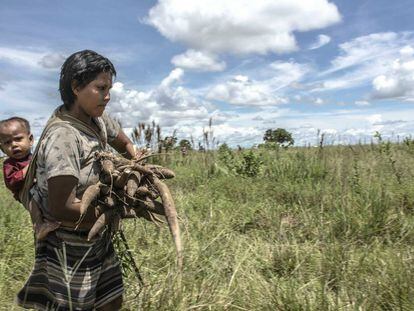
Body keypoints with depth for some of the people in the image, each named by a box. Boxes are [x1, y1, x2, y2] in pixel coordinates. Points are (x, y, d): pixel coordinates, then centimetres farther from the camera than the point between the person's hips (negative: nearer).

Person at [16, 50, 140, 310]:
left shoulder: (98, 118, -2)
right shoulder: (62, 136, -26)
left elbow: (125, 145, 18)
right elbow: (61, 208, -28)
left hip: (98, 237, 8)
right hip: (71, 246, -8)